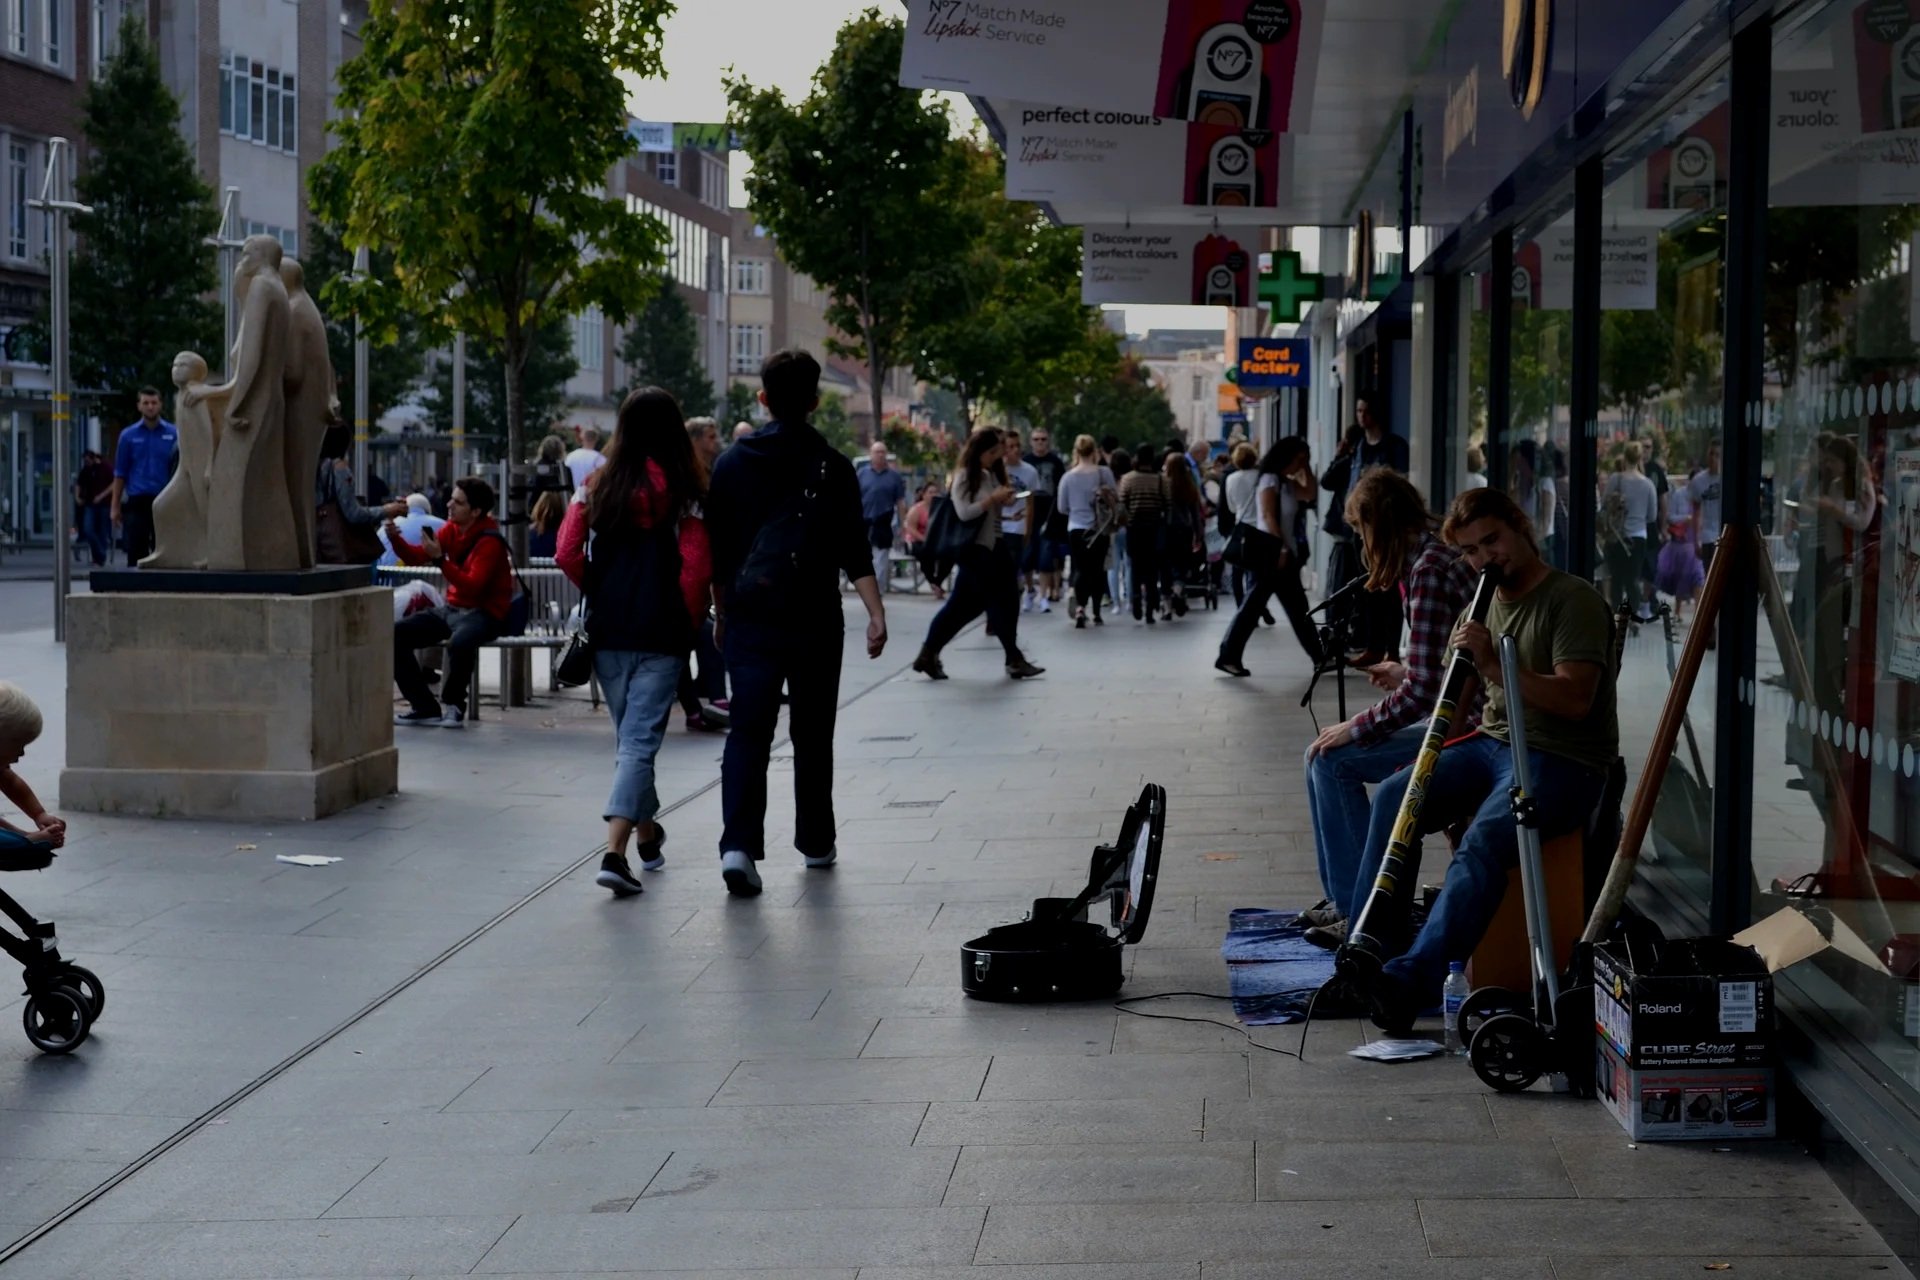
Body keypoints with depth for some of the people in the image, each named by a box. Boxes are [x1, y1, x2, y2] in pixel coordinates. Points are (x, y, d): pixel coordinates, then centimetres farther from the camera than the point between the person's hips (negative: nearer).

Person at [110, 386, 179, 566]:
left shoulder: (174, 433, 4)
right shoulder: (129, 436, 6)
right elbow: (120, 474, 6)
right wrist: (115, 506, 2)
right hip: (137, 502, 0)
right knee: (136, 555, 1)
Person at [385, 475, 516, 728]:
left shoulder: (490, 541, -18)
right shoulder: (451, 529, 4)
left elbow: (472, 587, -29)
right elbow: (415, 556, 6)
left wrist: (440, 558, -34)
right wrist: (394, 537, -12)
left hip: (484, 613, -8)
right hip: (452, 608, 8)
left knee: (459, 642, -40)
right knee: (395, 634, -8)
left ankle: (453, 705, -11)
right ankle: (425, 707, -2)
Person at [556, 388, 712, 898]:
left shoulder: (601, 484, 2)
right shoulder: (684, 492, -8)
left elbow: (569, 555, 0)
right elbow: (697, 567, -14)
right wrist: (690, 619, 1)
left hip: (607, 629, 4)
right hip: (661, 634, -4)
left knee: (629, 735, 19)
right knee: (639, 741, -5)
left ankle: (647, 833, 35)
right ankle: (615, 852, -17)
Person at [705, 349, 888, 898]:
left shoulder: (733, 463, 4)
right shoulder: (832, 467, -2)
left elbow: (718, 551, 7)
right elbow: (855, 553, -9)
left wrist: (721, 616, 16)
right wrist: (876, 614, -10)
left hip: (749, 620, 1)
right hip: (815, 623, 0)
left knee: (748, 732, -3)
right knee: (812, 735, 14)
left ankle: (739, 844, -20)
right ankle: (815, 842, 25)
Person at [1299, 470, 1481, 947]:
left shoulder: (1429, 568, -19)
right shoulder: (1448, 551, 11)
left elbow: (1422, 688, -23)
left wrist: (1356, 728, -12)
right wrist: (1405, 674, 24)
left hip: (1470, 727, -11)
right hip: (1470, 714, 11)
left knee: (1332, 758, -9)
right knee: (1331, 753, 17)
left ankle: (1360, 915, -3)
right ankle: (1343, 899, 22)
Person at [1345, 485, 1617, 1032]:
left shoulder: (1573, 599, -9)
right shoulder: (1488, 603, 16)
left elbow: (1575, 699, -20)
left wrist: (1495, 664, -27)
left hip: (1561, 762, -8)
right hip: (1491, 744, 8)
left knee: (1484, 839, -32)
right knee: (1394, 796, -14)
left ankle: (1415, 977, -42)